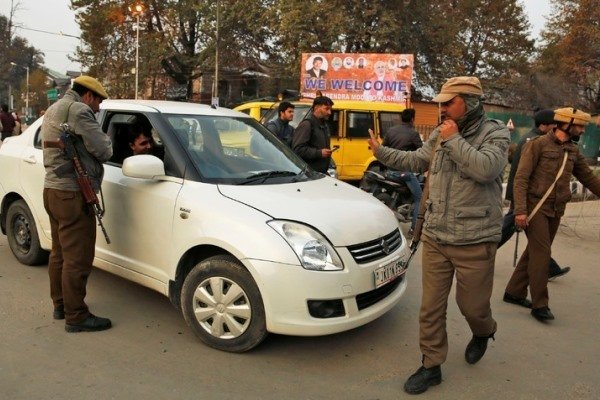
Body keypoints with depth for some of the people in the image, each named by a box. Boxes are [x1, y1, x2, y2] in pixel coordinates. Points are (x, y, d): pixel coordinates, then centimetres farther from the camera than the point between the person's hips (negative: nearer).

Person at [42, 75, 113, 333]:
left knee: (60, 253, 18)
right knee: (77, 258, -5)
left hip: (52, 188, 11)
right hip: (72, 194, -11)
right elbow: (103, 151, -15)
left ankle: (60, 305, 30)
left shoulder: (53, 110, 20)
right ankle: (76, 317, 2)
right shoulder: (79, 110, -13)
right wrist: (105, 142, 6)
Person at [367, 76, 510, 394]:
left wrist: (454, 140, -19)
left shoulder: (495, 133, -8)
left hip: (474, 241, -4)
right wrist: (381, 152, 13)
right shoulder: (439, 134, 6)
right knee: (431, 307, 8)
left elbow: (486, 169, -26)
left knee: (471, 304, 11)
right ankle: (431, 366, 24)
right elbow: (416, 161, 19)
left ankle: (483, 332, 47)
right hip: (434, 238, 4)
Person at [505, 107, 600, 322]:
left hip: (555, 210, 7)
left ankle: (514, 291, 23)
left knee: (535, 252, 11)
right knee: (541, 252, -8)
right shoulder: (538, 144, -9)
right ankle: (540, 304, 0)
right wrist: (520, 210, -21)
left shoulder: (573, 151, 11)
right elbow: (521, 178, -14)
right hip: (535, 207, -7)